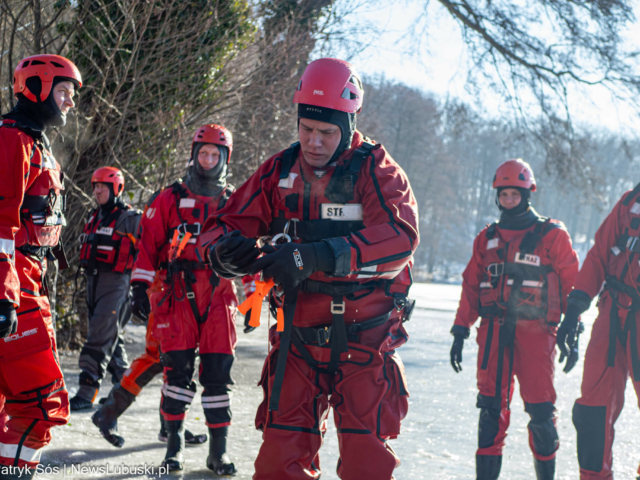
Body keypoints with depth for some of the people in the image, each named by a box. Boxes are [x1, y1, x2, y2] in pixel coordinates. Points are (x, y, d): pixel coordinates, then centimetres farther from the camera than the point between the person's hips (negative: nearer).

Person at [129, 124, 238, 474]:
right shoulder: (170, 199, 6)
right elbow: (148, 244, 4)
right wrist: (140, 287, -3)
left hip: (219, 297, 2)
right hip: (178, 297, -2)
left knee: (218, 373, 0)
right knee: (178, 370, -4)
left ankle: (219, 449, 5)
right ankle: (174, 443, 7)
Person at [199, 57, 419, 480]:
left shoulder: (376, 170, -8)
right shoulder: (280, 172, 4)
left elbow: (400, 236, -26)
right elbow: (228, 224, 2)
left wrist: (319, 257, -39)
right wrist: (225, 249, -25)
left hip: (365, 344, -3)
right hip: (299, 341, 3)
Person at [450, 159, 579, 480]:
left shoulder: (552, 236, 4)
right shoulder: (487, 239, 16)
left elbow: (572, 285, 5)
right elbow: (471, 287, 17)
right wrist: (460, 332, 11)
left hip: (535, 333, -3)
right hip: (494, 333, 3)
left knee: (540, 411, -5)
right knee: (491, 409, 2)